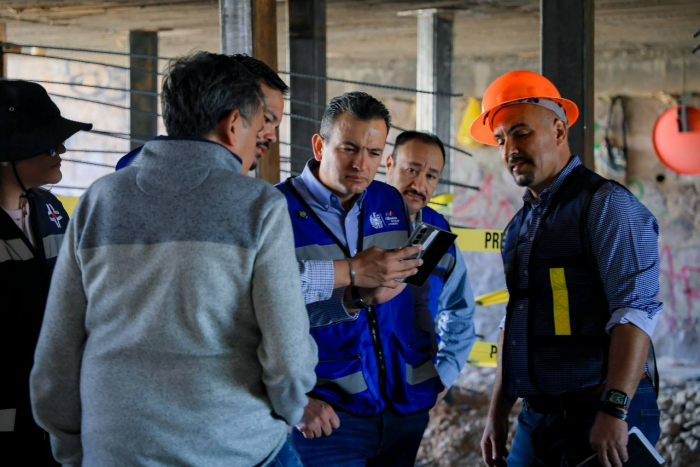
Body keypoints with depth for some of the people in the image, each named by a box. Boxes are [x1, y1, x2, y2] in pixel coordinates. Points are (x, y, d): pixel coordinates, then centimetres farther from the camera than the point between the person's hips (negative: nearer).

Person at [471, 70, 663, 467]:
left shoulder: (606, 204, -8)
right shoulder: (520, 225, 18)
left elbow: (635, 311, -18)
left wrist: (613, 410, -27)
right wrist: (498, 415, 16)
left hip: (602, 420, -7)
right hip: (538, 420, 7)